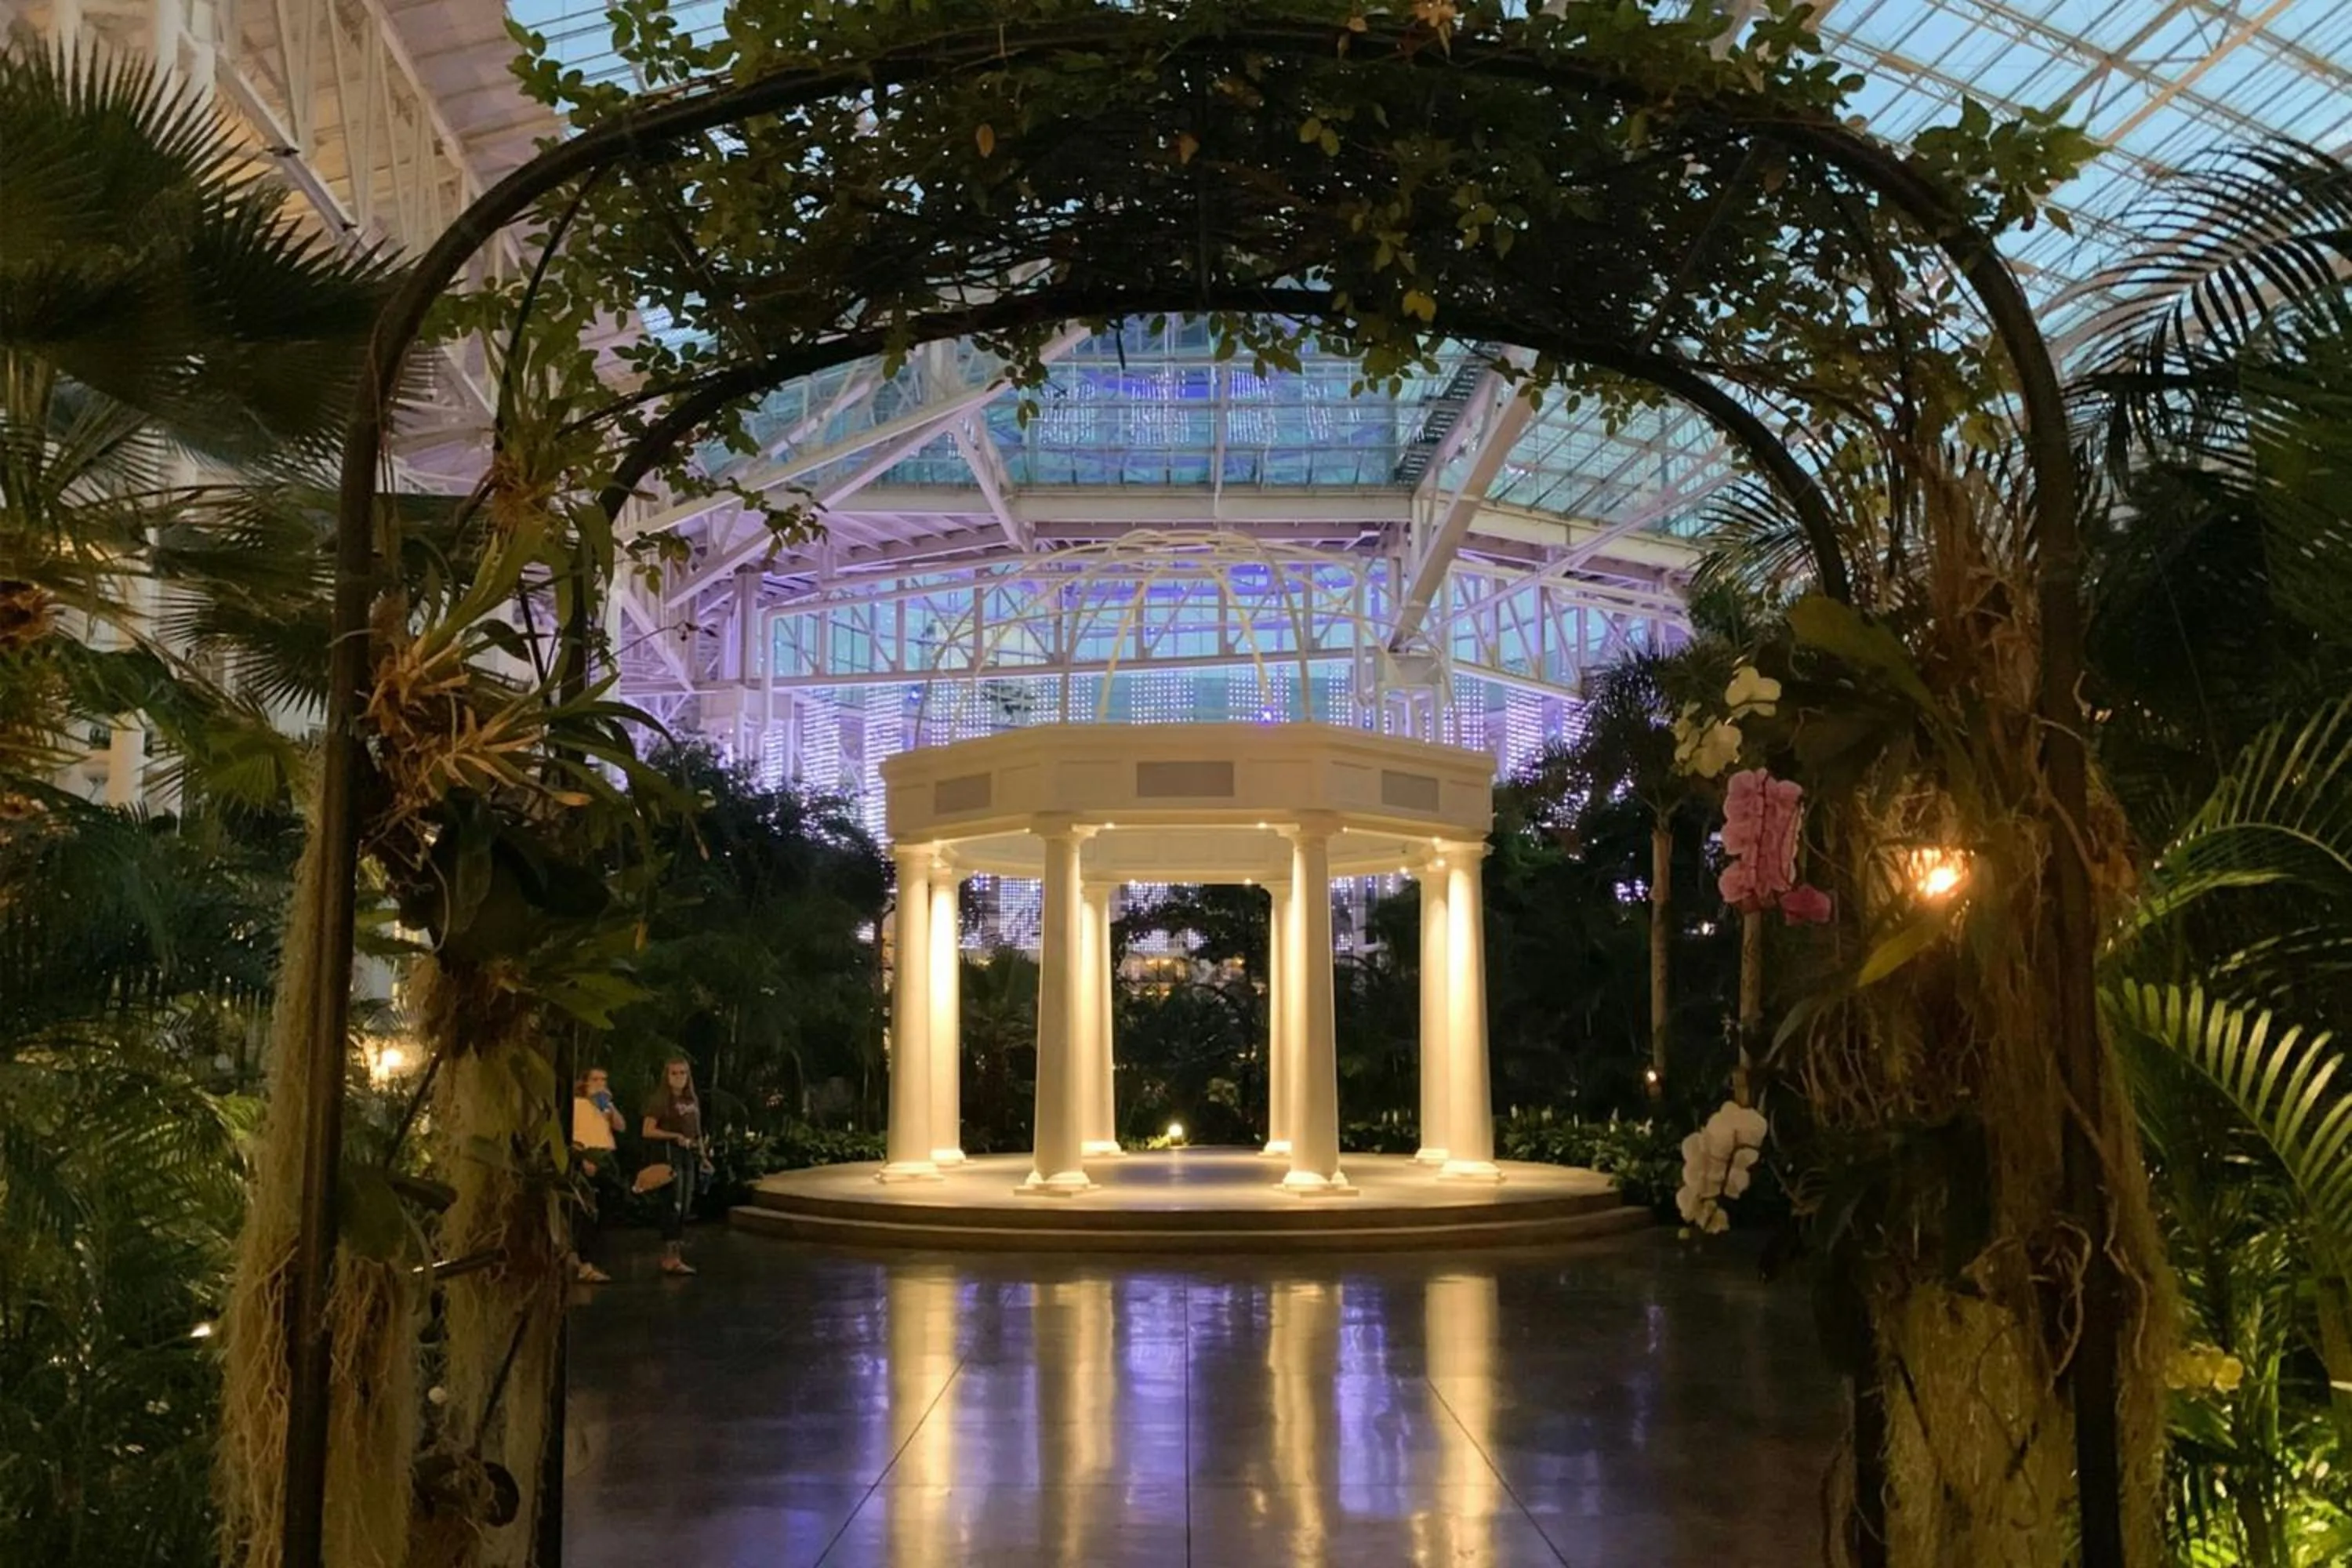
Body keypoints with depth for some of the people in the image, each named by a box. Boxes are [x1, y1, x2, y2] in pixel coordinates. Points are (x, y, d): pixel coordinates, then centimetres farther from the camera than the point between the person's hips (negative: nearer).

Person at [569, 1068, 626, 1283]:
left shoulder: (606, 1107, 22)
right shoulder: (576, 1104, 0)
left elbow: (621, 1127, 9)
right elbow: (569, 1134, -11)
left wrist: (610, 1104, 0)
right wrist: (583, 1159, -20)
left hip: (607, 1159, 7)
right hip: (587, 1157, -7)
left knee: (601, 1214, 7)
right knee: (586, 1212, -11)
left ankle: (594, 1263, 10)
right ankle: (585, 1265, -12)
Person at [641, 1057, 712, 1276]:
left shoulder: (692, 1101, 14)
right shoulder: (660, 1100, -6)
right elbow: (648, 1131, -11)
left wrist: (702, 1157, 16)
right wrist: (675, 1136, -18)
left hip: (688, 1154, 7)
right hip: (669, 1152, -7)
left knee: (685, 1207, 8)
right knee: (673, 1205, -9)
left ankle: (677, 1254, 14)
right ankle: (670, 1257, -5)